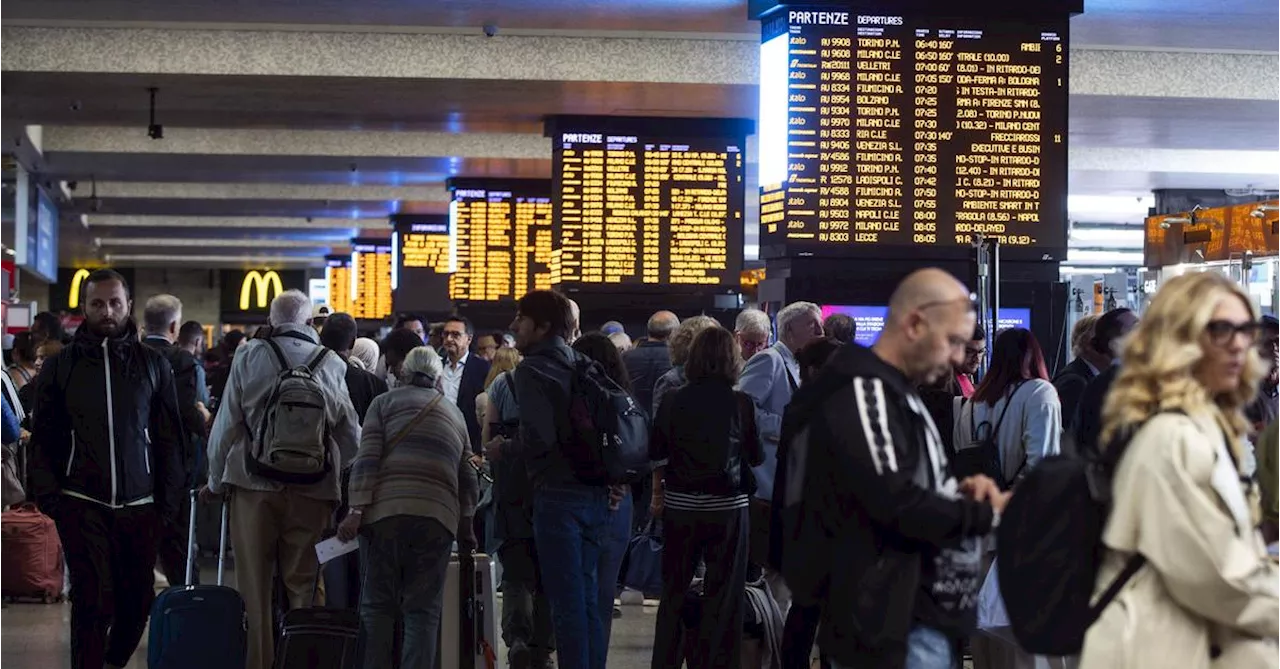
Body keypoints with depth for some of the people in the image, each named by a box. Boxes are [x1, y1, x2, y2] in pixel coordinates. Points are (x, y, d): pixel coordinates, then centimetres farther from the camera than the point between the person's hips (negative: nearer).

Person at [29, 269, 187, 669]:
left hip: (140, 505, 1)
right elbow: (44, 439, 6)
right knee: (94, 602, -7)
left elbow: (170, 440, 8)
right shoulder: (60, 366, 5)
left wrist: (170, 501, 2)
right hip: (82, 505, -1)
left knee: (137, 600, 7)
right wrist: (49, 497, -3)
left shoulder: (154, 365, 6)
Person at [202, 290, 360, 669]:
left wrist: (215, 481, 13)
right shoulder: (332, 364, 4)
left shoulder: (249, 356, 1)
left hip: (254, 484, -1)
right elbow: (351, 435, 5)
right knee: (303, 587, 7)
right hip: (314, 490, 1)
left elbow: (226, 424, 1)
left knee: (254, 585, 6)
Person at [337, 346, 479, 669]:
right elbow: (468, 478, 22)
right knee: (423, 611, 2)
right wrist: (465, 528, 31)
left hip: (385, 511, -2)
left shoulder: (385, 402, 12)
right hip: (437, 519, 2)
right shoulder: (455, 414, 23)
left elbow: (367, 460, -2)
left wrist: (356, 511, -7)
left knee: (377, 605, 3)